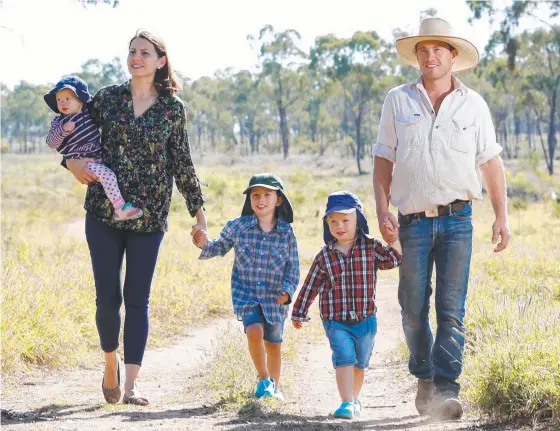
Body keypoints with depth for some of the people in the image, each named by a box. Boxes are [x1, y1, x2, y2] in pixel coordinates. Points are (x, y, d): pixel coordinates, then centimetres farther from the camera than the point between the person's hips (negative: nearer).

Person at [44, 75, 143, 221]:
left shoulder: (89, 113, 9)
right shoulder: (59, 122, -4)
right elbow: (51, 142, -13)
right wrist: (63, 130, -26)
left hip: (98, 157, 7)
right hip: (82, 162, -7)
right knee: (108, 175, -26)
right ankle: (120, 209, -29)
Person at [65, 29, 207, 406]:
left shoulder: (173, 109, 2)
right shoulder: (107, 98, 4)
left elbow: (182, 164, 8)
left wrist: (198, 210, 8)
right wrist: (72, 161, -2)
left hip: (149, 218, -1)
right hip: (104, 211, 1)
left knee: (137, 299, -3)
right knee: (108, 296, 0)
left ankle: (131, 385, -4)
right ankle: (111, 364, 25)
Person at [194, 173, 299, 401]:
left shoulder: (286, 233, -6)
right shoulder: (237, 227, -6)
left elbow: (293, 267, -1)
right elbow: (221, 247, 10)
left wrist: (287, 291, -14)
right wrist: (205, 245, -10)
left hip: (275, 297, 1)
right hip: (246, 293, -1)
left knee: (273, 344, 12)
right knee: (254, 331, -23)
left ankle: (274, 386, 34)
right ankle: (264, 379, -1)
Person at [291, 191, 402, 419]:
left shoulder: (370, 247, 0)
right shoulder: (324, 256, -1)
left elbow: (393, 259, -8)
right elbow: (311, 286, 5)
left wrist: (394, 239, -20)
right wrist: (299, 313, 9)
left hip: (365, 320, 2)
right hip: (336, 322, -2)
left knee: (360, 364, 15)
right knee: (344, 359, -18)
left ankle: (354, 399, 35)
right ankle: (347, 403, -20)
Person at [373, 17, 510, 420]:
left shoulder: (473, 104, 7)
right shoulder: (397, 101, 7)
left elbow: (491, 163, 11)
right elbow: (384, 160, 8)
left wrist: (502, 216, 4)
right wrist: (382, 209, -3)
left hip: (457, 220, -1)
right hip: (413, 220, 1)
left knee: (452, 308, -10)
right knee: (413, 308, 5)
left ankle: (446, 390, -12)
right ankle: (424, 378, 26)